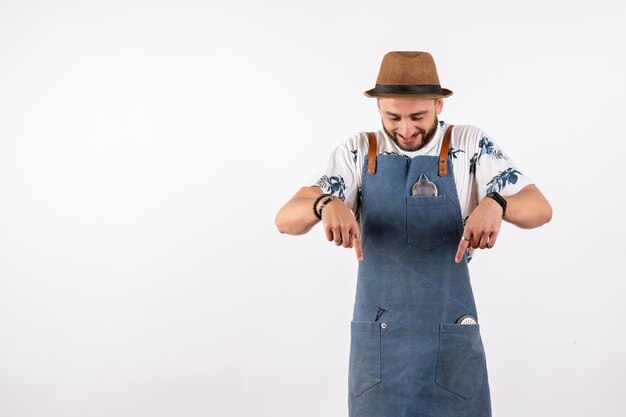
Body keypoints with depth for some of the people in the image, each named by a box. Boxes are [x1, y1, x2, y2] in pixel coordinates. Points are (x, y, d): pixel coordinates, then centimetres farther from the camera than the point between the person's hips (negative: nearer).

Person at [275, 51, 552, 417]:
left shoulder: (470, 146, -2)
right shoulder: (358, 153, 1)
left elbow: (540, 209, -9)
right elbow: (286, 220, -7)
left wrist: (495, 204, -32)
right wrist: (326, 204, -31)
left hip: (450, 337, -1)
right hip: (376, 341, 1)